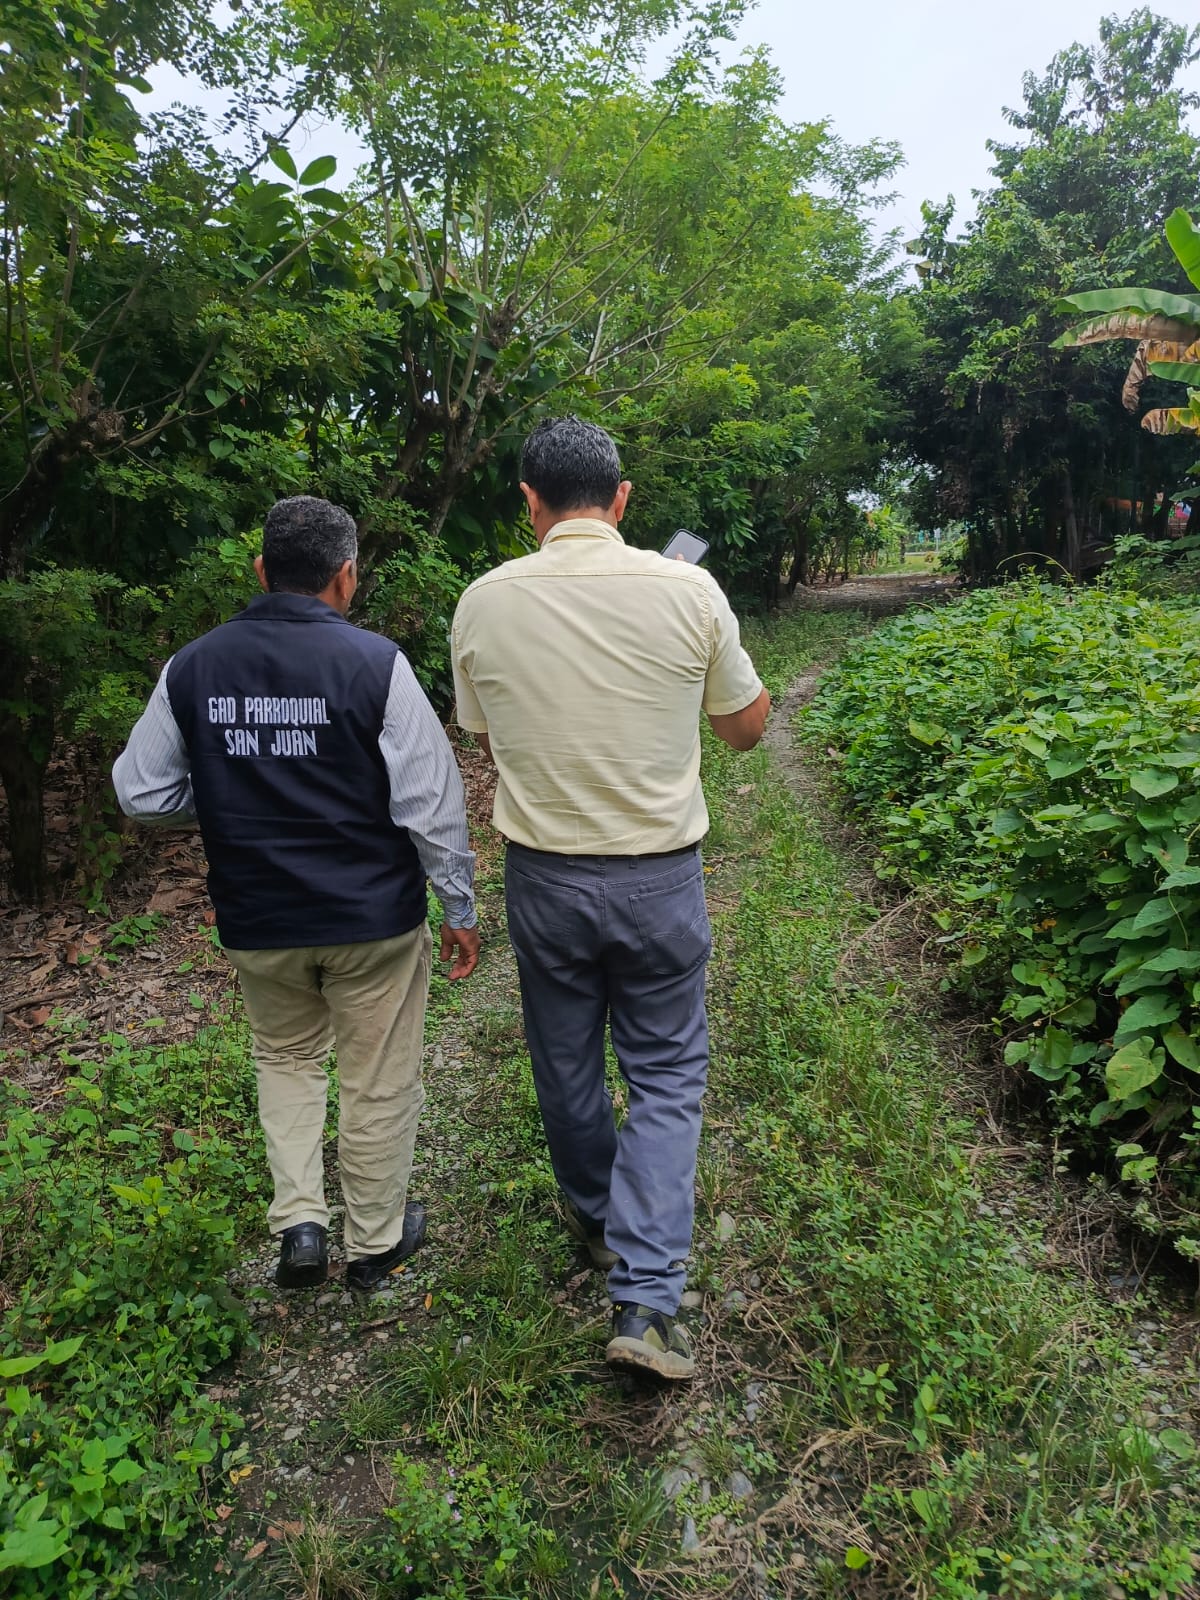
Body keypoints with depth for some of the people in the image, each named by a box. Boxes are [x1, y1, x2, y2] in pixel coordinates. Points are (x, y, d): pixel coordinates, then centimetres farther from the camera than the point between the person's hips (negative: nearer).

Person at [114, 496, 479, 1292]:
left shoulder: (192, 668, -3)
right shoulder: (374, 662, -14)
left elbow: (142, 791, 3)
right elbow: (431, 801, -14)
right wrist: (460, 907, -3)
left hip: (256, 923, 3)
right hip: (374, 920, -3)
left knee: (286, 1058, 28)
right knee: (378, 1081, 15)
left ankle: (299, 1221, 22)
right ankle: (375, 1240, 33)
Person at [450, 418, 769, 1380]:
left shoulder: (484, 603, -7)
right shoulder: (689, 593, -11)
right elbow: (748, 727, 3)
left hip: (544, 877, 2)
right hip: (660, 878, -1)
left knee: (566, 1066, 22)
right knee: (667, 1076, 13)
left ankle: (597, 1217, 45)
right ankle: (647, 1301, 8)